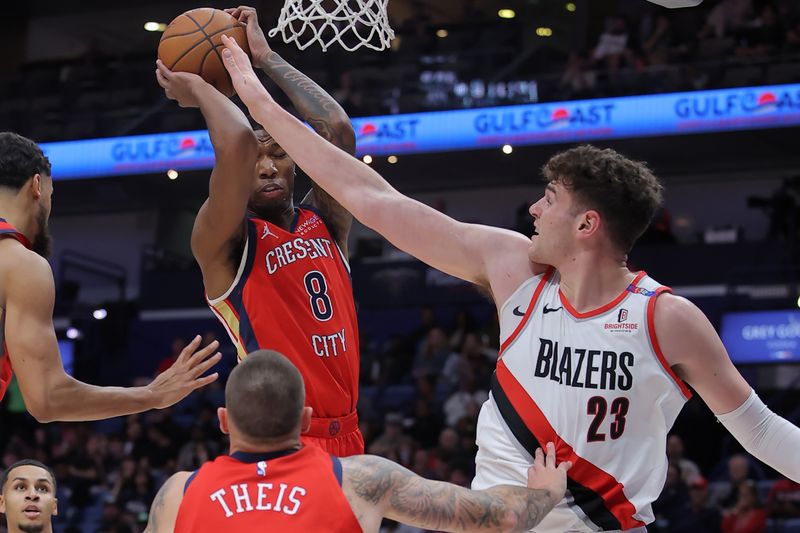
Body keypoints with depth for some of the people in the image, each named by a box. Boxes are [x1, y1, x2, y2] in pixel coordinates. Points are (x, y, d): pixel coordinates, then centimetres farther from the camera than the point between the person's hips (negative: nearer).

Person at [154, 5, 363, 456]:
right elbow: (237, 143, -21)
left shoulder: (325, 224, 11)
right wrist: (199, 89, -3)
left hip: (345, 436, 6)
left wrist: (266, 56, 3)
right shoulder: (223, 244, -4)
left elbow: (338, 129, -3)